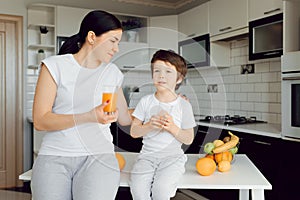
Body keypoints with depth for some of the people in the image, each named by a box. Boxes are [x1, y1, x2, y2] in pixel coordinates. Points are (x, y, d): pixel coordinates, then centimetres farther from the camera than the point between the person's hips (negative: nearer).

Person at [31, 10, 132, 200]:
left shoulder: (112, 73, 12)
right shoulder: (55, 65, 3)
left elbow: (125, 119, 19)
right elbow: (40, 121, -5)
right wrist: (89, 117, -17)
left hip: (99, 156, 2)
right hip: (54, 156, -1)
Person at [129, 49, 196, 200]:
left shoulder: (184, 105, 1)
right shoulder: (146, 101, 4)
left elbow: (189, 139, 1)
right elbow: (133, 132, 3)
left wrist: (172, 127, -16)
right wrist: (149, 126, -17)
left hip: (172, 156, -1)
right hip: (147, 155, 1)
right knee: (137, 188, -24)